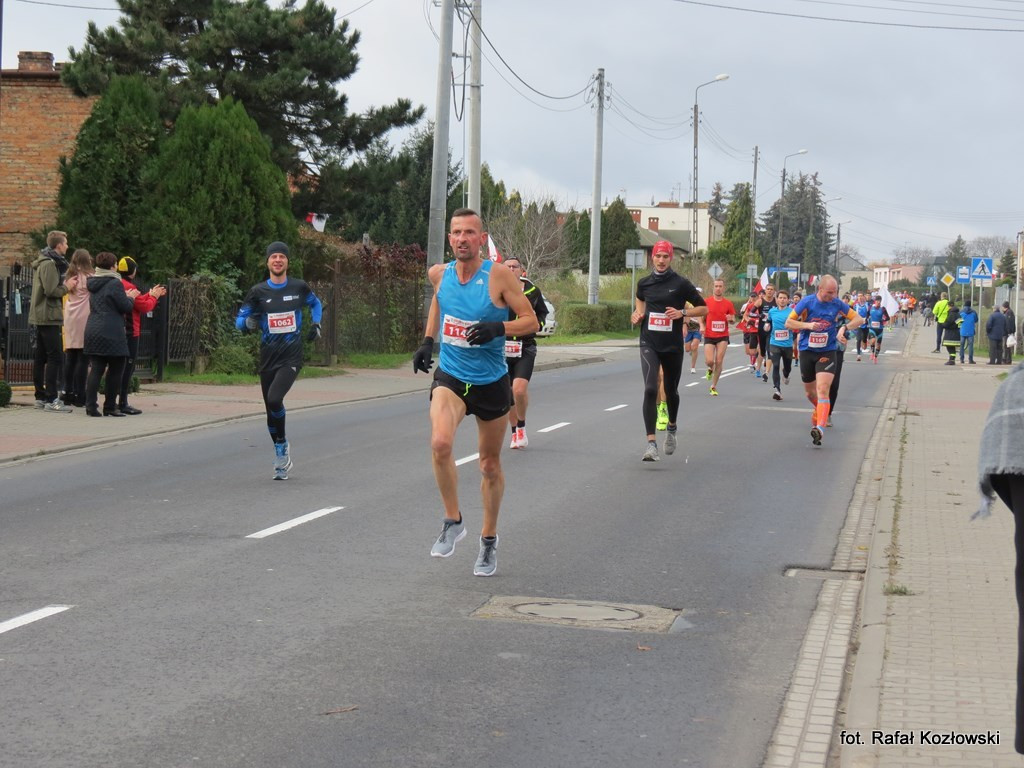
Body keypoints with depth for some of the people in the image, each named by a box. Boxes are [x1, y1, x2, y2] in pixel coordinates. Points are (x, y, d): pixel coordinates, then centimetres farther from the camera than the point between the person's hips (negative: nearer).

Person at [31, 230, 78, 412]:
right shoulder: (50, 264, -15)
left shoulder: (44, 262, 17)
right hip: (48, 316, -11)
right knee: (55, 357, -12)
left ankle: (41, 397, 16)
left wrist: (65, 284, 5)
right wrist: (67, 287, -7)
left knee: (40, 358, 11)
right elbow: (50, 291, -21)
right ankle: (51, 400, -15)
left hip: (40, 316, 11)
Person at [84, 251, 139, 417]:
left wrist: (125, 296, 23)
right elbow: (125, 307, -9)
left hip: (92, 332, 7)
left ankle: (91, 405, -4)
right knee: (115, 369, 3)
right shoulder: (115, 283, -10)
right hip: (111, 333, -7)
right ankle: (110, 407, 5)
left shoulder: (93, 283, 15)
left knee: (96, 369, 5)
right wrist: (130, 297, 10)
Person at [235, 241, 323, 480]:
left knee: (274, 399, -24)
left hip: (291, 357, -2)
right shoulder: (258, 291, 2)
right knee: (271, 411, 7)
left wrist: (316, 324, 9)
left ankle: (282, 445, -2)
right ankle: (282, 455, 26)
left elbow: (315, 303, 23)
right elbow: (239, 321, 4)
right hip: (268, 358, 2)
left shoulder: (299, 287, 2)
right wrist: (249, 322, -18)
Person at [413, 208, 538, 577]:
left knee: (490, 464, 12)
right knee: (440, 443, -27)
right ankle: (453, 521, -7)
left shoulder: (499, 275, -13)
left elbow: (531, 321, -10)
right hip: (450, 377, 1)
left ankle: (488, 540, 31)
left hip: (491, 382, -1)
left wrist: (498, 329, -28)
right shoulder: (439, 274, -2)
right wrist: (427, 341, 14)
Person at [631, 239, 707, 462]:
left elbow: (703, 309, 1)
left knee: (671, 392, 15)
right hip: (649, 344, 0)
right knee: (650, 389, -18)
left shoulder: (681, 283, -4)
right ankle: (651, 443, -20)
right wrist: (637, 315, 5)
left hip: (673, 346, 0)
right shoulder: (644, 284, 4)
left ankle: (671, 428, 45)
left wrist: (682, 313, -15)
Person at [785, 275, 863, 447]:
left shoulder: (837, 304, -5)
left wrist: (846, 327, -15)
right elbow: (788, 323, -5)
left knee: (822, 390, -20)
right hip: (807, 351, 1)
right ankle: (819, 410, 49)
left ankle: (820, 428, -30)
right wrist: (807, 325, -20)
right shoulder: (807, 302, -9)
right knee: (810, 392, 16)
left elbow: (859, 319, 5)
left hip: (827, 353, -1)